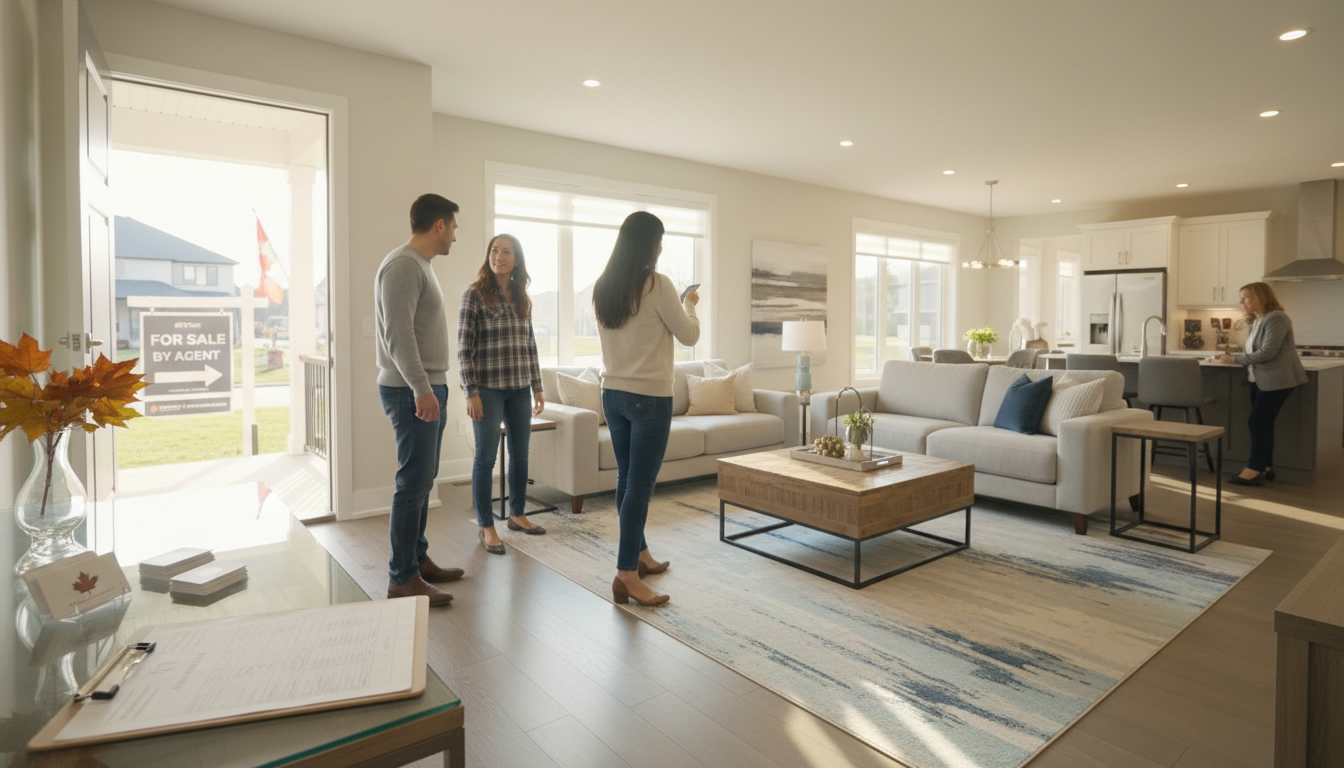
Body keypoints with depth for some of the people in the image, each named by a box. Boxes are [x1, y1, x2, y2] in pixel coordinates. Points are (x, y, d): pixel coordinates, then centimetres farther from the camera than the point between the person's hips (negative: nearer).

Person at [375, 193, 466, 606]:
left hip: (428, 389, 10)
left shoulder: (420, 265, 18)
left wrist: (432, 386, 17)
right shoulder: (403, 265, -13)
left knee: (422, 480, 14)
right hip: (412, 392, -10)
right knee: (413, 483, -6)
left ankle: (418, 559, 25)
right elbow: (398, 333, -22)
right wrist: (421, 389, -25)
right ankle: (402, 578, 3)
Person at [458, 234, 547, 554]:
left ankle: (517, 514, 29)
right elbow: (464, 347, -8)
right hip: (488, 388, -5)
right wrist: (470, 392, -13)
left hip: (519, 389, 5)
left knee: (520, 454, 11)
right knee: (486, 457, 2)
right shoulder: (475, 294, -6)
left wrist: (537, 387, 11)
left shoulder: (522, 299, 10)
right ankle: (486, 527, 13)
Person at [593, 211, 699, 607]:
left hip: (613, 393, 7)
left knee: (627, 479, 15)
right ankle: (626, 574, 1)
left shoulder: (603, 287, 7)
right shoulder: (658, 285, -13)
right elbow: (689, 335, -4)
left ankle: (640, 555, 30)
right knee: (640, 484, -3)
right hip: (649, 396, -7)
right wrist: (689, 305, 15)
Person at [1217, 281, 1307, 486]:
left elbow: (1267, 353, -21)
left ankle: (1255, 470, -2)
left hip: (1277, 379, -9)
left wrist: (1235, 359, -16)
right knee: (1262, 423, 11)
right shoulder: (1258, 321, 13)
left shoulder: (1276, 318, -15)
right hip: (1261, 379, 9)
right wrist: (1233, 356, 0)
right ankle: (1265, 467, 18)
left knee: (1258, 422, -8)